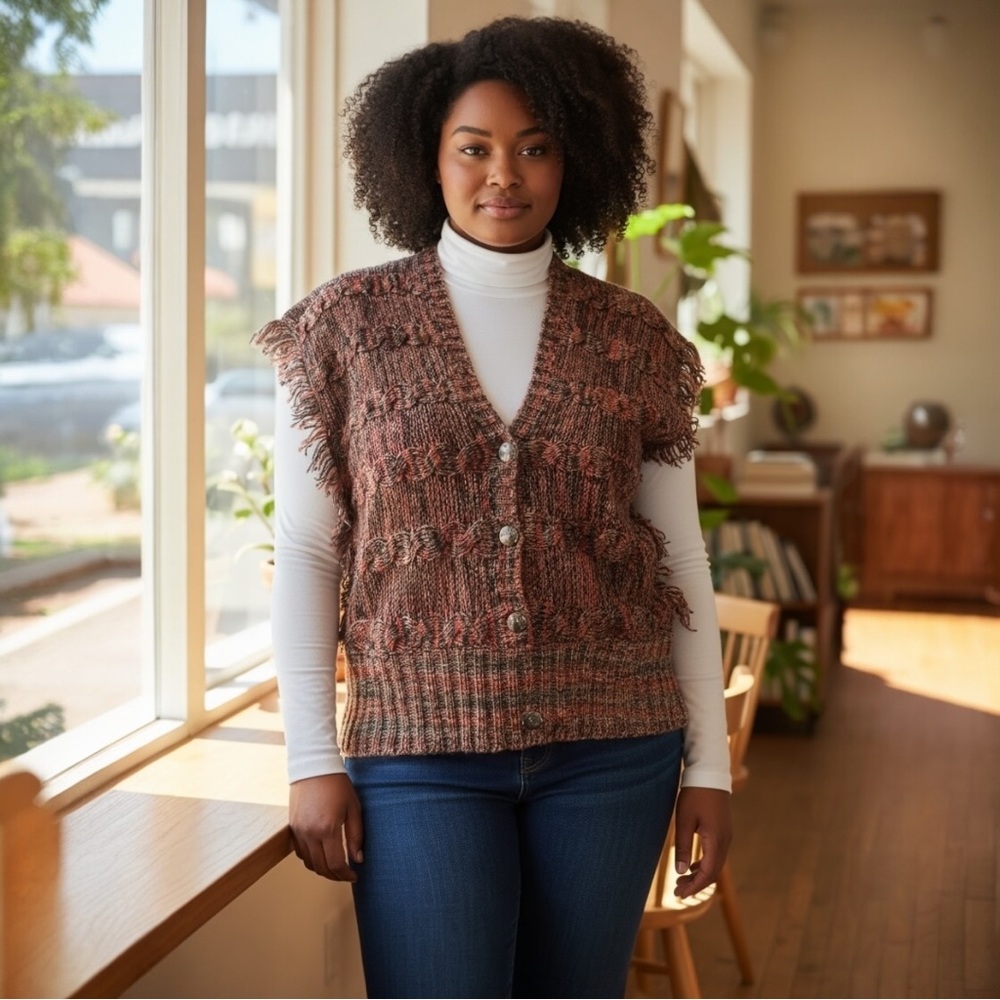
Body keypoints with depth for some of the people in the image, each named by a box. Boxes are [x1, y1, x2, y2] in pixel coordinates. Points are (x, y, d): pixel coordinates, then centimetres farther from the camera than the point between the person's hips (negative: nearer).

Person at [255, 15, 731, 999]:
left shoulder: (635, 341, 4)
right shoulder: (348, 325, 0)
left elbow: (680, 558, 7)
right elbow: (304, 552, 1)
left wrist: (710, 762, 5)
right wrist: (312, 760, -4)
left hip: (610, 748, 2)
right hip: (421, 745, -2)